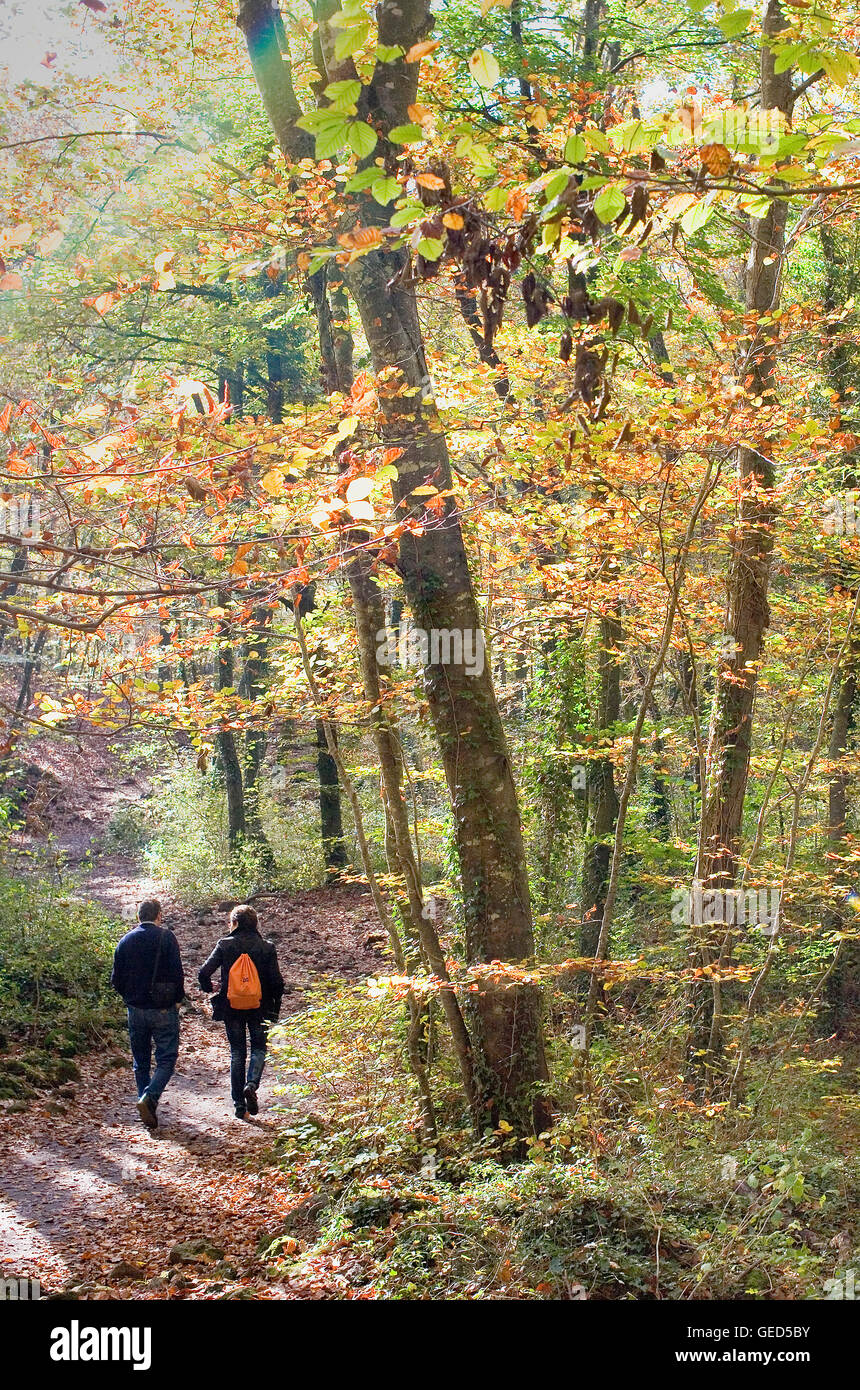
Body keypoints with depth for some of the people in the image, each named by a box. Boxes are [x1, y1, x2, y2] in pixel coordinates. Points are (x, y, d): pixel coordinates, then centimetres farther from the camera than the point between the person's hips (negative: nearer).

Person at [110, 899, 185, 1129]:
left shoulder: (126, 940, 5)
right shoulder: (165, 937, -7)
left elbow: (116, 979, 6)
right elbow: (177, 972, -12)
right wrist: (177, 998, 3)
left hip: (136, 1009, 4)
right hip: (163, 1009, -4)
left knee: (140, 1062, 13)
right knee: (166, 1059, 1)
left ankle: (147, 1109, 10)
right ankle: (149, 1097, -21)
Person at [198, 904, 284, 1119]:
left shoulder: (225, 945, -5)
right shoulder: (266, 948, -4)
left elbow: (204, 972, -11)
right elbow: (276, 980, -6)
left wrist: (208, 990, 10)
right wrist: (276, 1006, 7)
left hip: (231, 1007, 0)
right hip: (258, 1008, 0)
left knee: (237, 1053, 11)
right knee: (258, 1048, 14)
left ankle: (239, 1105, 10)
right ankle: (252, 1084, -14)